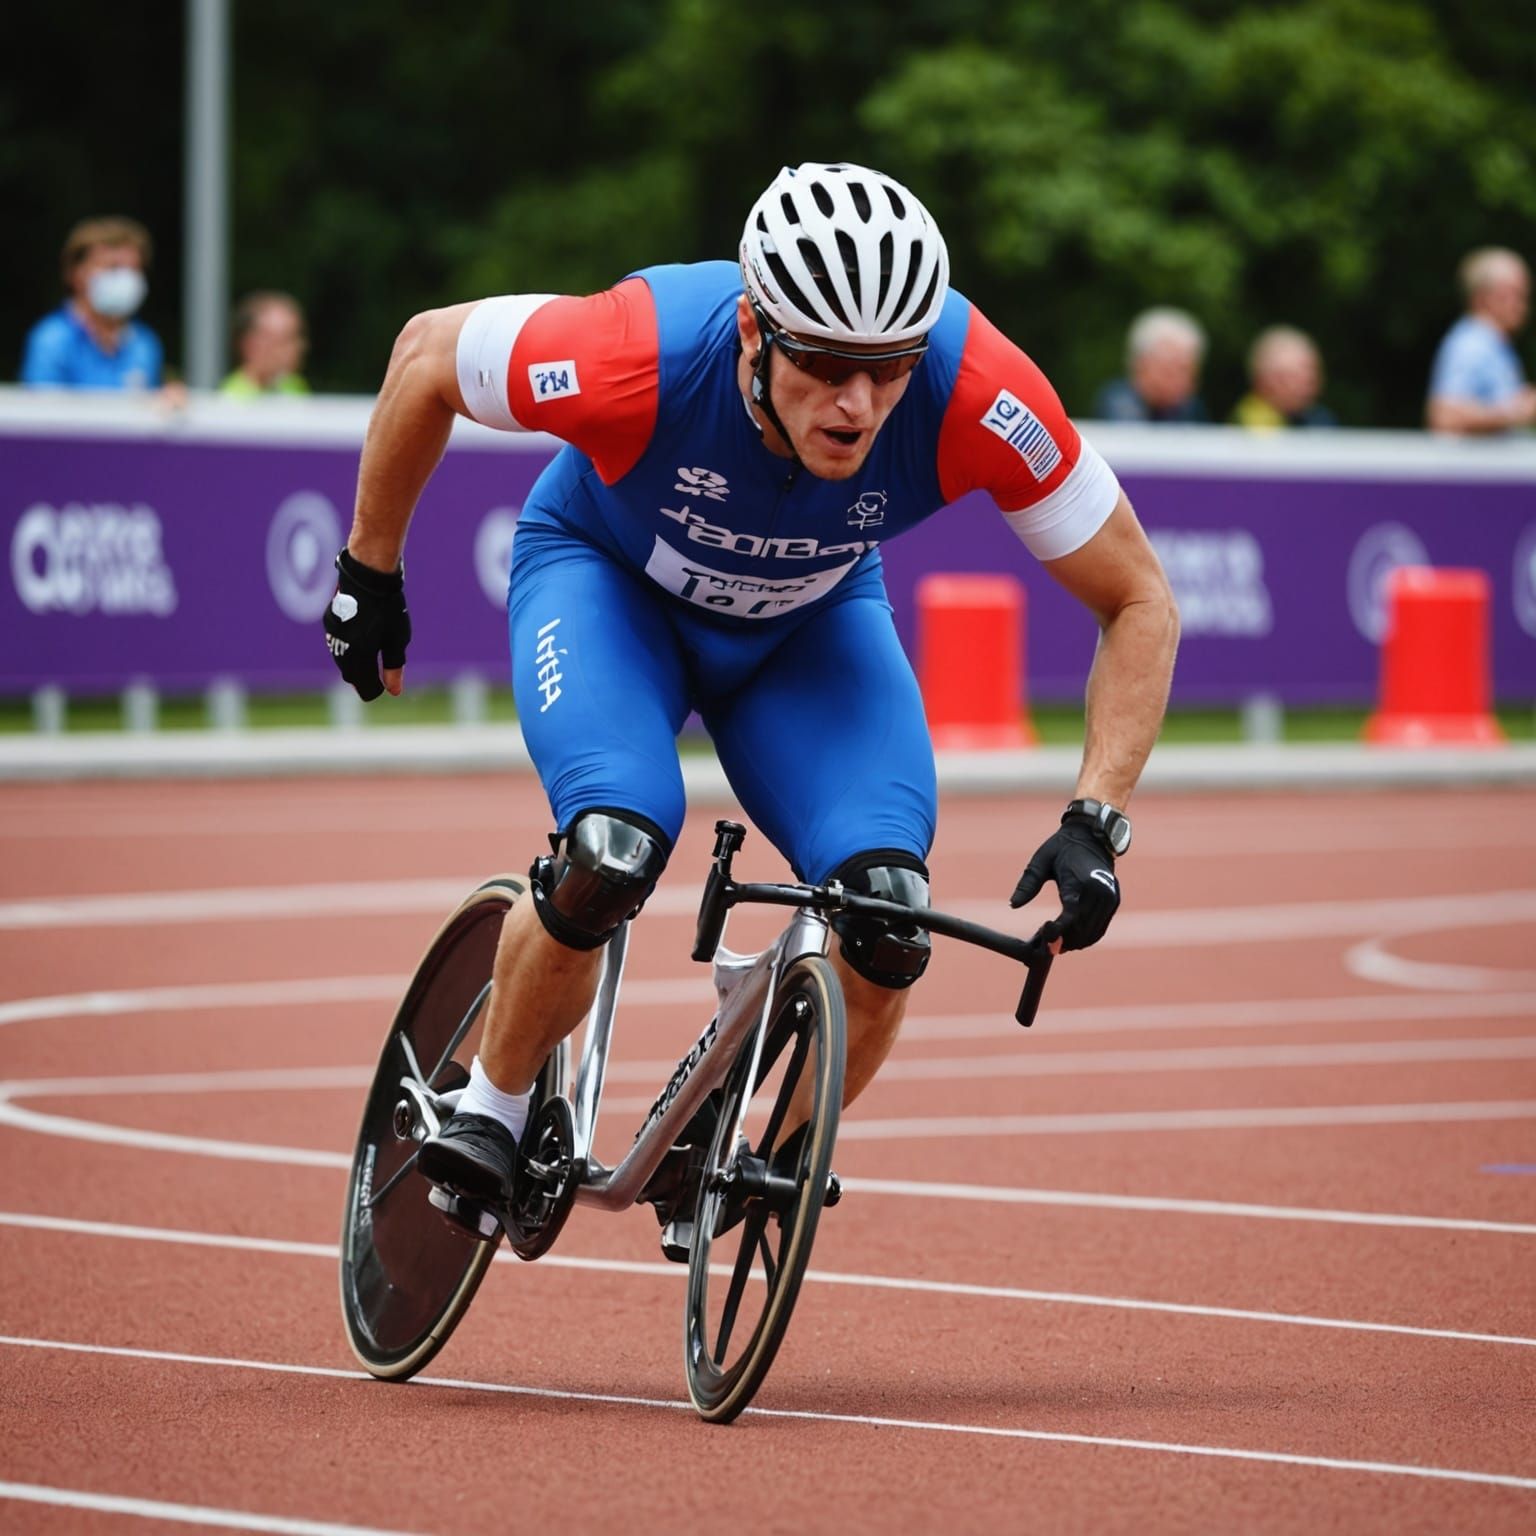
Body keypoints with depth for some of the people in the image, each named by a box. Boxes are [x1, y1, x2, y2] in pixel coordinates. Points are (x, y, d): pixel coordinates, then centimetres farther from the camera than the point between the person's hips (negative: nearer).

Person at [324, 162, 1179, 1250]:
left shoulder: (975, 396, -36)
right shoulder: (645, 355, -39)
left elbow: (1140, 604, -21)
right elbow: (427, 354, -17)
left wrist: (1096, 822, -31)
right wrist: (369, 571, -6)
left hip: (810, 621, 2)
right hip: (611, 576, -2)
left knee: (889, 915, -21)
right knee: (613, 855, -30)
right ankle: (493, 1107, 0)